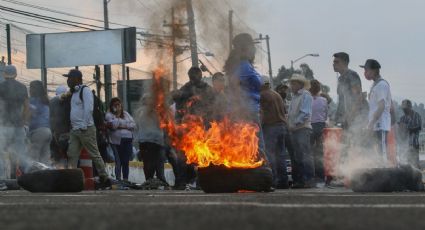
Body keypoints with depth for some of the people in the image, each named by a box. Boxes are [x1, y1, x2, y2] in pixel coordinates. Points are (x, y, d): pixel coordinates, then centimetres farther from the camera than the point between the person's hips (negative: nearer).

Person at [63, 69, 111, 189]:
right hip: (74, 130, 9)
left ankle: (104, 179, 0)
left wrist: (84, 126, -19)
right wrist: (72, 126, 14)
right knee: (72, 155, 0)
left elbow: (88, 109, -17)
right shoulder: (74, 92, 19)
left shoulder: (85, 91, -9)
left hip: (85, 129, -9)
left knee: (95, 154, -5)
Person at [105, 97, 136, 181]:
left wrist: (122, 125, -3)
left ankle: (126, 179, 7)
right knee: (118, 162, -9)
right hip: (117, 141, -4)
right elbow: (114, 124, -11)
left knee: (126, 161, 1)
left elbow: (133, 124, 9)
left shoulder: (125, 114, 19)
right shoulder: (109, 115, 6)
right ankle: (118, 179, -5)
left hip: (128, 140, 4)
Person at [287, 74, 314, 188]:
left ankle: (309, 179, -13)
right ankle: (298, 180, 8)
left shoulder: (305, 95, -3)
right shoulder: (294, 97, 22)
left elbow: (305, 113, -12)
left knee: (305, 154, -12)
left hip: (303, 128, -9)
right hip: (294, 130, 9)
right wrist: (289, 125, 8)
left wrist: (295, 124, -13)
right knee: (295, 156, 6)